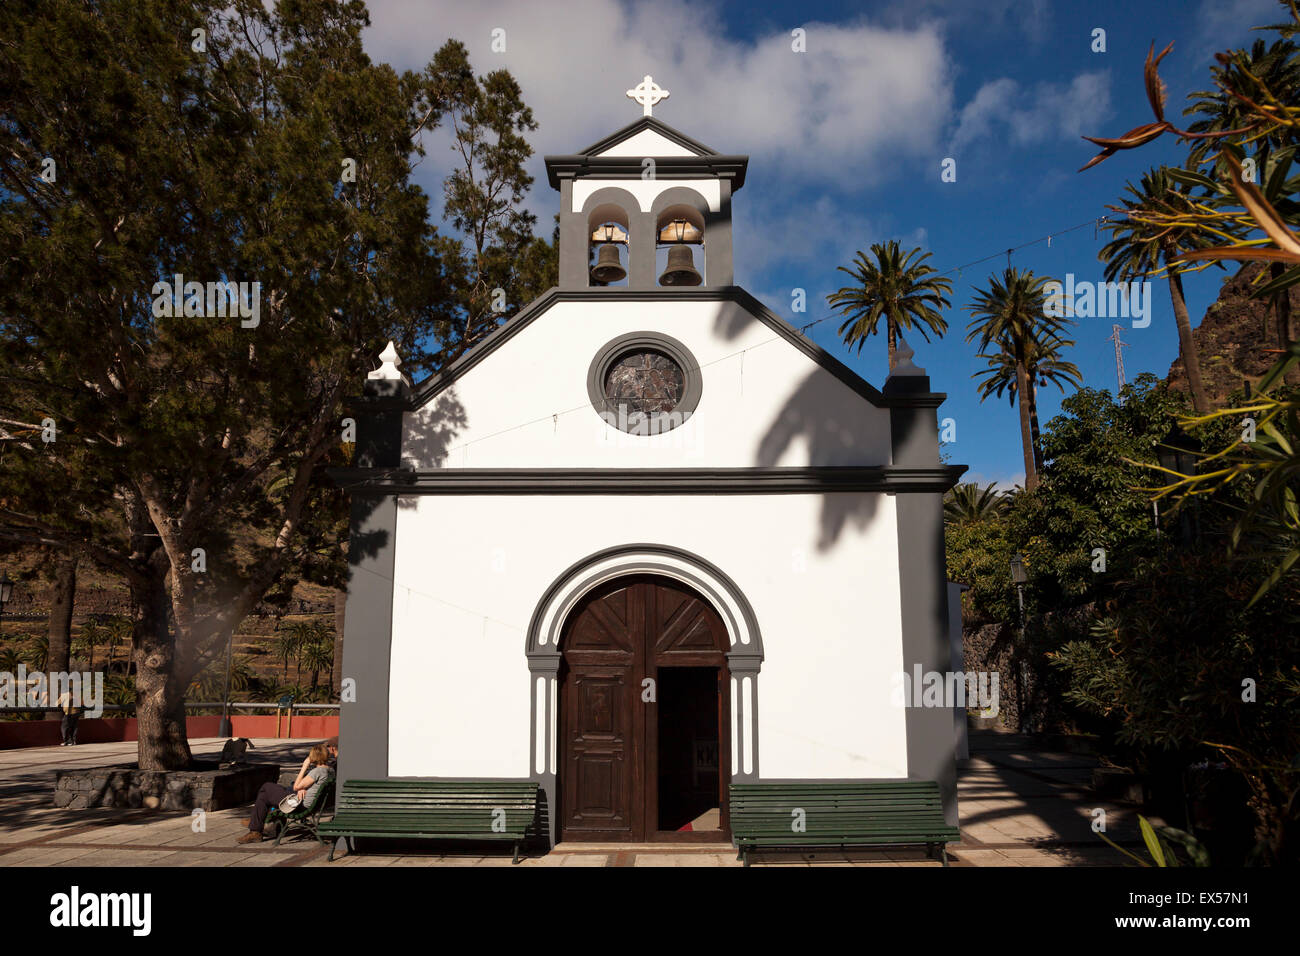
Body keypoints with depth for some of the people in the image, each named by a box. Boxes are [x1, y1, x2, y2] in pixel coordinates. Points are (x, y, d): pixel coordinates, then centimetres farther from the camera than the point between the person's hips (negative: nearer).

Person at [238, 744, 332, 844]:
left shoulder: (318, 771, -25)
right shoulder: (330, 770, 4)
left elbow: (296, 786, -19)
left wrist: (304, 767, -16)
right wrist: (302, 789, -5)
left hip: (301, 804, -10)